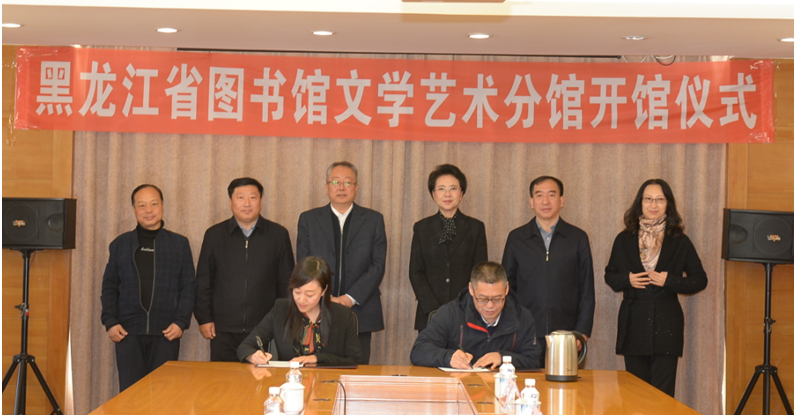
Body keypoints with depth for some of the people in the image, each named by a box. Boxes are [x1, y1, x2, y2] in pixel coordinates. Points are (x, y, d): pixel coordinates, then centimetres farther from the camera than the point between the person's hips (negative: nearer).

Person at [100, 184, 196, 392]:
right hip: (128, 332, 1)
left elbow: (189, 287, 7)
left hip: (166, 332, -1)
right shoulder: (120, 244, 12)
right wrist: (110, 322, -1)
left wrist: (181, 322, -5)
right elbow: (109, 286, 12)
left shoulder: (179, 244, 9)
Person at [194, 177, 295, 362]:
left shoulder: (278, 235, 7)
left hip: (264, 330, 0)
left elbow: (287, 282, 10)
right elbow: (202, 282, 11)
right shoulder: (214, 235, 9)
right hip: (223, 331, 0)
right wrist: (204, 319, 4)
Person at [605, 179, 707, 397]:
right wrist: (627, 280, -8)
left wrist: (669, 281, -11)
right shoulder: (624, 240, 8)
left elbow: (700, 279, 5)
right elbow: (609, 275, 14)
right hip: (633, 324, 2)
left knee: (663, 394, -3)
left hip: (666, 325, -2)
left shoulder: (679, 242, 4)